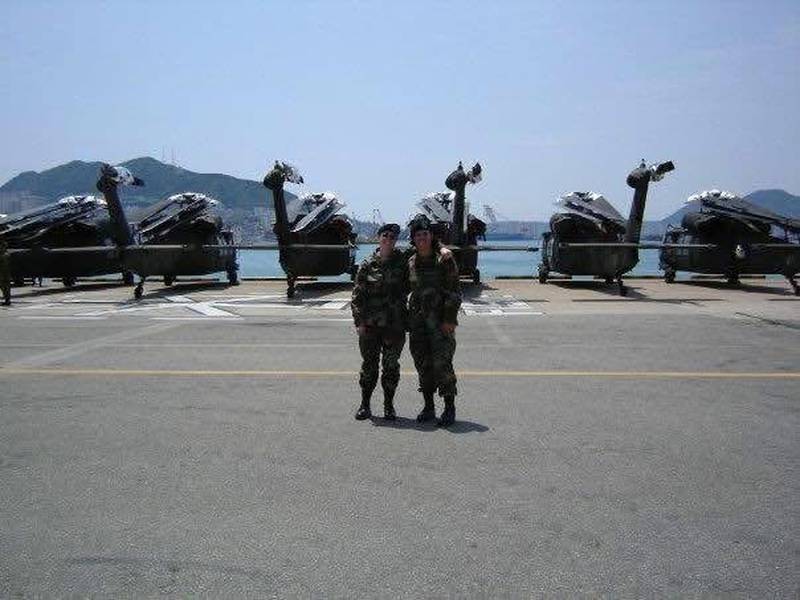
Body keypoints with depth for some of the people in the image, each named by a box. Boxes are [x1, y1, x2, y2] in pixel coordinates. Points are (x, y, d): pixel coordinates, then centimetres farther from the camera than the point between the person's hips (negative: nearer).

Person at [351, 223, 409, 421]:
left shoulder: (402, 262, 3)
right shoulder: (367, 265, 3)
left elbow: (406, 290, 7)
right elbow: (357, 295, 2)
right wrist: (359, 321, -4)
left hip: (394, 324, 0)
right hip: (370, 324, 0)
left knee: (391, 365, 6)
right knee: (369, 365, 6)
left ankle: (389, 405, 19)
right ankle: (365, 404, 19)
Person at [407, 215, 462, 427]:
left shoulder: (444, 258, -5)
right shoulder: (412, 262, 11)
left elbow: (454, 290, -8)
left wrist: (450, 319, -13)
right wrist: (409, 318, 11)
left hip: (440, 318, -5)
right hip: (417, 319, 5)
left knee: (442, 363, -7)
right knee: (423, 364, 8)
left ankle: (450, 408, 5)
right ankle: (428, 407, 19)